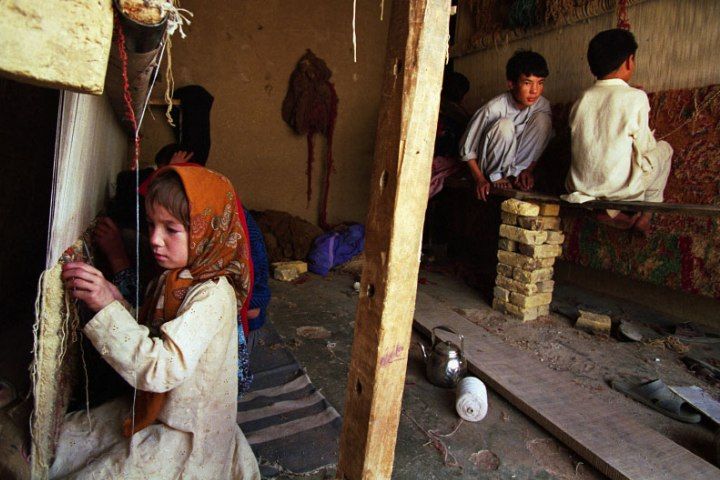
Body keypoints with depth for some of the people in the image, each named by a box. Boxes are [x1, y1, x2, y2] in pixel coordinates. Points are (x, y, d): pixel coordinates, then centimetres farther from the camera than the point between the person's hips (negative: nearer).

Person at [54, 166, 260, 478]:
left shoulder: (213, 295, -28)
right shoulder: (171, 279, 0)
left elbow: (162, 369, -35)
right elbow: (140, 341, 4)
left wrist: (108, 308, -36)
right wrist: (114, 300, -12)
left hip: (185, 434, -8)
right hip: (147, 412, 8)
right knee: (58, 440, 15)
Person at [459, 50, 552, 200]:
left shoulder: (543, 105, -12)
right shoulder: (493, 108, -25)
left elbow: (541, 143, 2)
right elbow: (467, 148, -18)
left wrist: (528, 170, -11)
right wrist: (479, 179, -23)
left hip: (517, 161, 4)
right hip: (489, 165, -4)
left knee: (543, 119, -18)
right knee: (505, 125, -32)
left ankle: (515, 174, -12)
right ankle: (496, 176, -12)